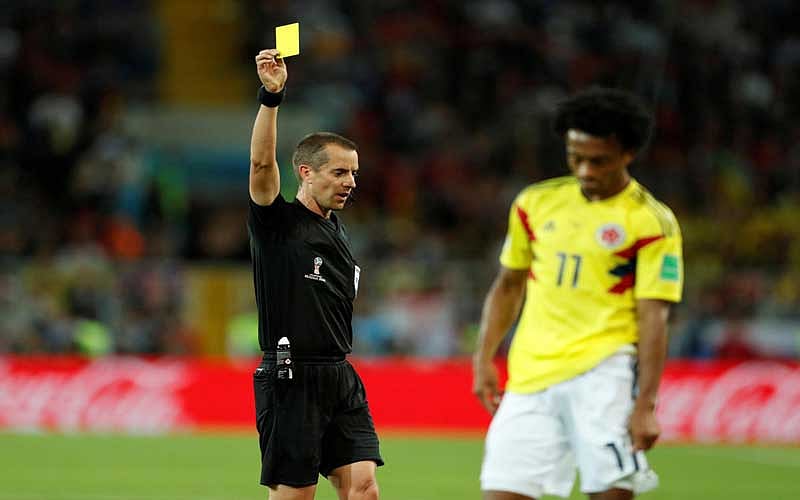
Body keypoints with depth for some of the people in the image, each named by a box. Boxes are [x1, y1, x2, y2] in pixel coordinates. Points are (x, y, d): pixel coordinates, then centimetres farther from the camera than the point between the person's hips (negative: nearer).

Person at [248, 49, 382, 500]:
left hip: (340, 378, 7)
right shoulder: (278, 222, -4)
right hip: (289, 378, -7)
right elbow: (262, 162, -21)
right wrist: (271, 95, -32)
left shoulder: (337, 230, 18)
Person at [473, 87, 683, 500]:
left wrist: (645, 405, -14)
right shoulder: (535, 203, 12)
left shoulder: (651, 223, -3)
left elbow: (653, 318, -7)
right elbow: (508, 285, 22)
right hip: (531, 374, 4)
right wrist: (484, 359, 11)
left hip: (603, 368, -4)